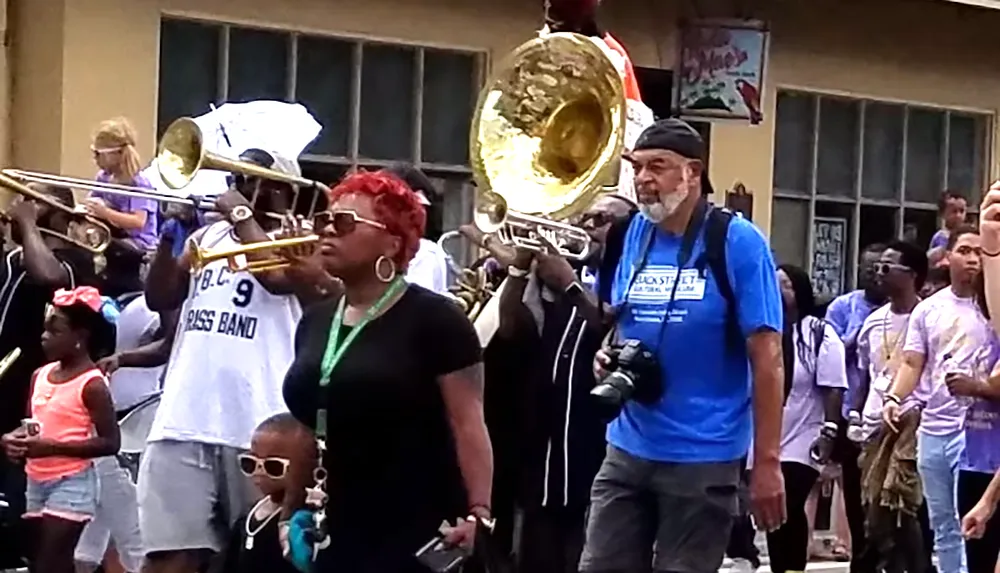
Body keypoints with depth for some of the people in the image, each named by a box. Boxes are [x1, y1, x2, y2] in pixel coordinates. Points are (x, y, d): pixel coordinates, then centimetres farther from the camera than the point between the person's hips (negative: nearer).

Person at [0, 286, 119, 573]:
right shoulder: (40, 376, 9)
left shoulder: (92, 384, -13)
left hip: (71, 484, -8)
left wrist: (52, 447, -23)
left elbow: (110, 442, -16)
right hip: (37, 481, 8)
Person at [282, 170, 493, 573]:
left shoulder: (434, 320, -6)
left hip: (415, 537, -7)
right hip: (329, 535, 7)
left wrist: (478, 512, -20)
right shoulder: (314, 321, 14)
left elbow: (467, 424, -11)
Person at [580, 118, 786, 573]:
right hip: (627, 449, 5)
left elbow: (767, 358, -11)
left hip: (703, 458, -5)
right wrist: (609, 357, -2)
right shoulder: (634, 234, 7)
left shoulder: (737, 242, -9)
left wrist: (767, 462, -15)